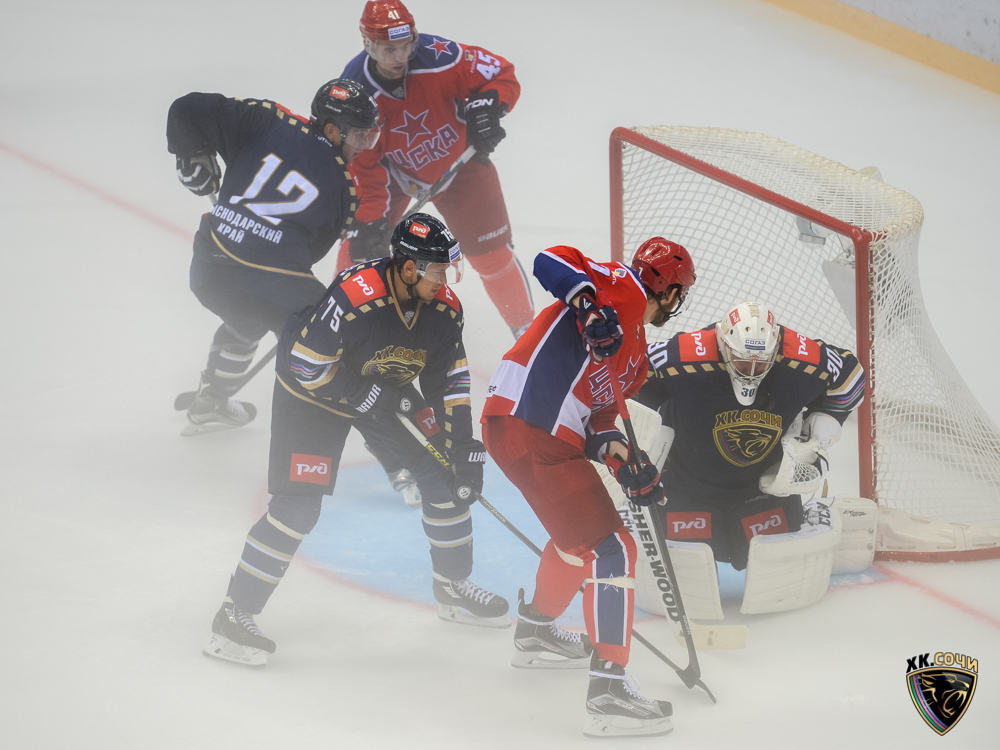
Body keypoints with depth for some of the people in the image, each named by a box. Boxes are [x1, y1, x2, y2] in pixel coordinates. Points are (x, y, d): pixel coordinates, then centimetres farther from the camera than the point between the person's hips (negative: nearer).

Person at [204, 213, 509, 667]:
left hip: (388, 389, 7)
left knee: (445, 473, 2)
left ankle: (454, 587, 22)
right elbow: (305, 363, -28)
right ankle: (236, 614, -6)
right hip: (316, 389, -6)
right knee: (298, 506, -16)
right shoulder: (354, 297, -36)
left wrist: (464, 448, -8)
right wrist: (363, 397, -27)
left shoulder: (444, 309, -15)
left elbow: (448, 379, -4)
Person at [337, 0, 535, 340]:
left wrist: (486, 107, -37)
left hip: (459, 164, -1)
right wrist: (368, 219, -29)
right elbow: (361, 165, -21)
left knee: (492, 253, 0)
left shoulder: (440, 58, -32)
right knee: (359, 246, -5)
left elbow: (502, 75, -19)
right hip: (394, 171, 1)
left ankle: (527, 330, 20)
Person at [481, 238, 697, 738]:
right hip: (529, 429, -11)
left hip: (557, 435, 11)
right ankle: (608, 690, -18)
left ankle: (536, 632, 52)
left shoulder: (636, 354, 25)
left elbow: (598, 414, 21)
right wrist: (588, 303, -31)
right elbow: (551, 261, -15)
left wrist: (621, 458, 3)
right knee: (610, 549, -13)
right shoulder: (621, 289, -2)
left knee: (580, 532, 32)